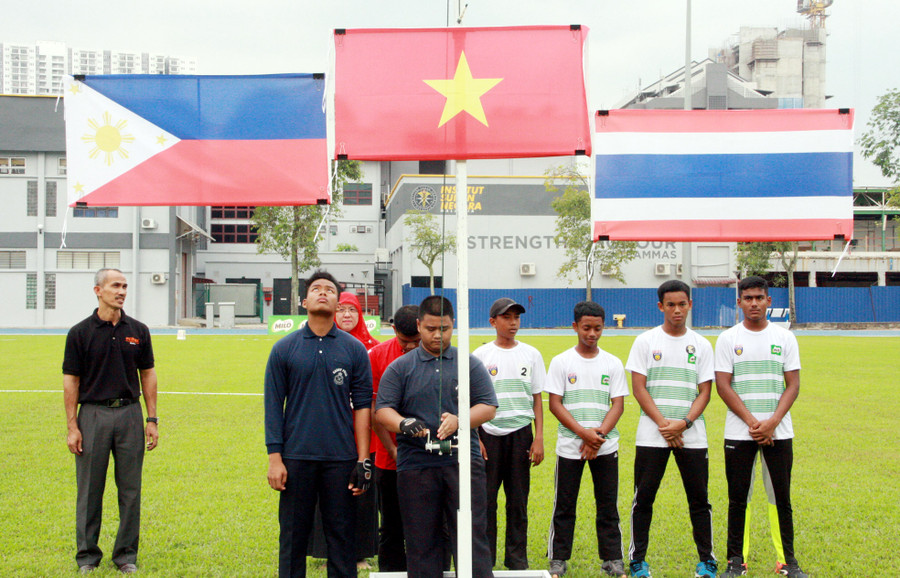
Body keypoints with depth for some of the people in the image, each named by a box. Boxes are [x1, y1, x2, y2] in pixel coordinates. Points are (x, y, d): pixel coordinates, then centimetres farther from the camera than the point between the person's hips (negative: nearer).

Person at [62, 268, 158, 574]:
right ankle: (88, 555, 16)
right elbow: (71, 381, -1)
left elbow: (147, 374, 10)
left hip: (129, 414, 2)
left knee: (130, 489, 5)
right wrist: (72, 427, -6)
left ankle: (126, 554, 16)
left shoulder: (137, 331, 6)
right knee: (90, 490, 4)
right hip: (93, 415, -2)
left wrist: (152, 419, 4)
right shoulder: (80, 333, -1)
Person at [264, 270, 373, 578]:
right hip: (297, 457, 0)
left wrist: (363, 461, 0)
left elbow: (362, 405, 5)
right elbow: (273, 406, 4)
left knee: (342, 535, 5)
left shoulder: (354, 349, 5)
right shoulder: (284, 349, 4)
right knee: (293, 536, 6)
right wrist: (274, 458, -3)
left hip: (341, 459, 0)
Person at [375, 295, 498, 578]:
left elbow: (488, 406, 5)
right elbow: (382, 410, 3)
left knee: (472, 535, -2)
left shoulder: (470, 364, 10)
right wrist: (404, 424, -19)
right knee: (422, 541, 4)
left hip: (463, 461, 0)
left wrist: (458, 421, -14)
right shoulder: (399, 368, 9)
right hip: (415, 463, 0)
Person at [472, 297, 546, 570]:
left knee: (518, 499, 5)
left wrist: (539, 438, 2)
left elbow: (537, 399, 9)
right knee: (485, 498, -1)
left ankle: (517, 558, 15)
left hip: (520, 433, 2)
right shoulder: (481, 355, 2)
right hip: (489, 433, -1)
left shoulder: (531, 354, 8)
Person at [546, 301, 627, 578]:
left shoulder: (613, 363, 6)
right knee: (564, 505, 4)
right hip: (570, 446, -1)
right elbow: (555, 404, -4)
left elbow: (618, 404, 2)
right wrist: (584, 433, -14)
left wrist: (599, 434, -13)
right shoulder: (561, 362, 0)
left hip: (606, 446, 1)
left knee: (608, 504, 4)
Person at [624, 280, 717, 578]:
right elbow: (639, 388, -2)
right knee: (643, 498, 1)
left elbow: (705, 391, 4)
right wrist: (663, 424, -11)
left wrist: (683, 423, -11)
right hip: (651, 436, -1)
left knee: (699, 499, 3)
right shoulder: (646, 341, 3)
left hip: (692, 436, 1)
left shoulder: (701, 344, 8)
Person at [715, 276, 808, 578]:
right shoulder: (728, 339, 2)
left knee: (781, 498, 4)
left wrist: (772, 422, -11)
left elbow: (793, 385, 2)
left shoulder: (785, 338, 6)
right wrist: (752, 422, -12)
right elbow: (723, 386, -4)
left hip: (779, 432, 1)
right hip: (739, 432, -1)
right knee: (738, 498, 3)